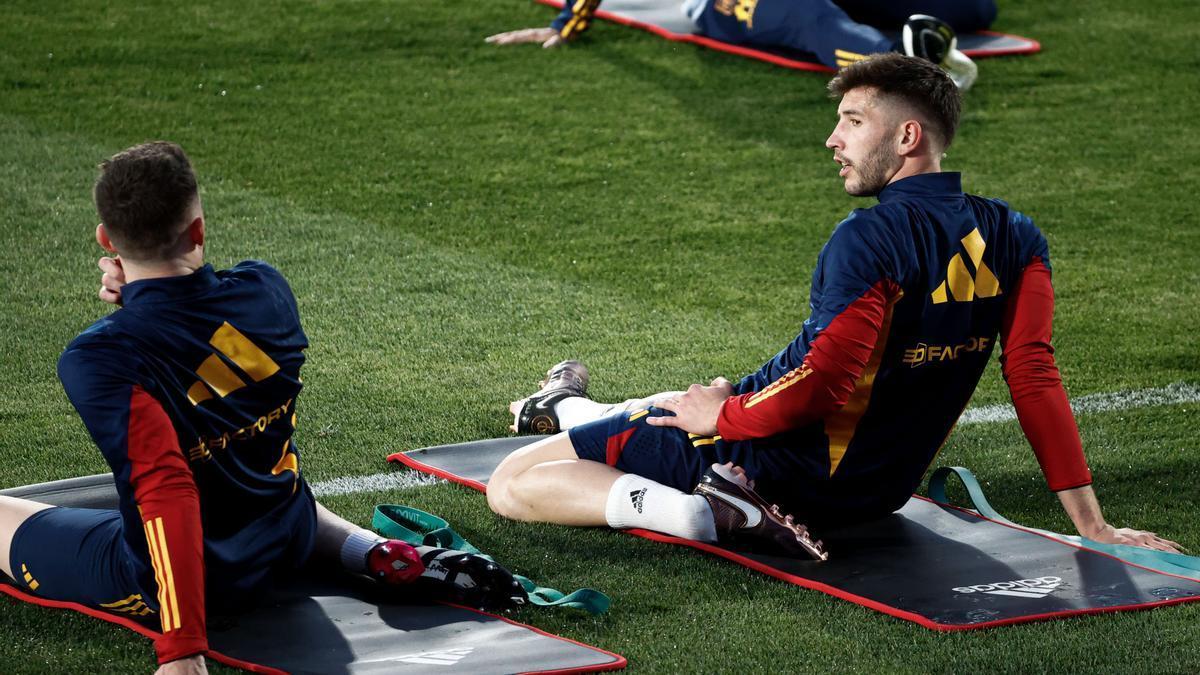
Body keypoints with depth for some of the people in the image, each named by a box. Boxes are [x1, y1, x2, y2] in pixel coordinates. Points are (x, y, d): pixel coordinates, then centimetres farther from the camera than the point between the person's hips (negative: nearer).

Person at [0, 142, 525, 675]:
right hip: (286, 545, 6)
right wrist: (137, 294, -4)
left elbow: (164, 487, -39)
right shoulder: (265, 291, -13)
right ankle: (388, 559, 16)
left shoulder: (100, 361, -30)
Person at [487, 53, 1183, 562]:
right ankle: (570, 410, 60)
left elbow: (819, 384, -29)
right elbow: (1037, 377, -4)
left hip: (781, 463, -8)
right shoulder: (1015, 240, -3)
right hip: (881, 489, 8)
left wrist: (721, 416, -10)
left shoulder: (873, 239, -24)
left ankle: (695, 512, -9)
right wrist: (1092, 524, -2)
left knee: (513, 483, -7)